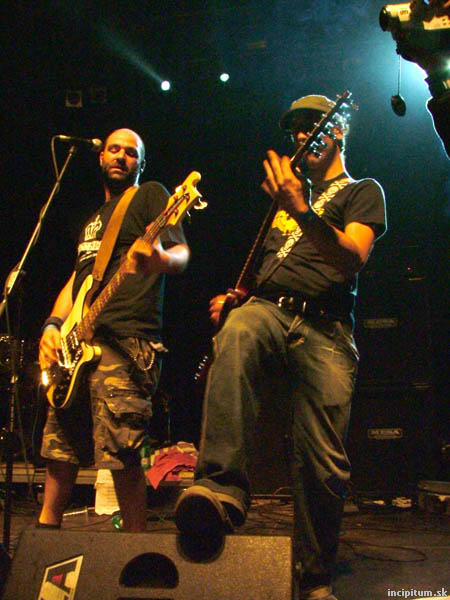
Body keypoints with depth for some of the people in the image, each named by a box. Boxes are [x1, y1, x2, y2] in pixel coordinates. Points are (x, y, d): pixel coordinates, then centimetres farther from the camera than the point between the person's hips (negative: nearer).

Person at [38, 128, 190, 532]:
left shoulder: (150, 195, 5)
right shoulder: (95, 217, 28)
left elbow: (181, 253, -9)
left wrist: (160, 259, -34)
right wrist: (52, 325, 11)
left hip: (126, 338, -8)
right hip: (79, 341, 8)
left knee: (121, 452, -13)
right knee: (58, 446, 12)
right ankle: (46, 531, 26)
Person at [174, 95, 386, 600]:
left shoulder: (362, 191, 13)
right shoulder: (290, 190, 31)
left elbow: (353, 257, -9)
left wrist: (302, 212, -24)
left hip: (326, 330, -3)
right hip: (268, 310, 4)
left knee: (325, 464, -9)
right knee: (236, 332, -36)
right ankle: (222, 489, -47)